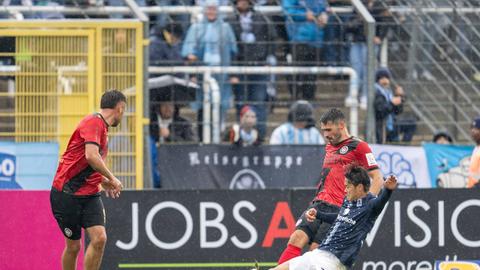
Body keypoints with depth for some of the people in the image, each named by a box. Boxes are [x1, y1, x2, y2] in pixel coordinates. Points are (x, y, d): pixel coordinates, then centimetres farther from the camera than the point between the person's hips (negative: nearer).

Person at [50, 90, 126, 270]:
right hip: (67, 193, -8)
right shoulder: (93, 122, -13)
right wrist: (111, 178, -17)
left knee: (99, 238, -11)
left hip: (90, 194, 8)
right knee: (73, 246, 1)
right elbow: (91, 156, -27)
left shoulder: (101, 126, 16)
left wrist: (104, 182, 20)